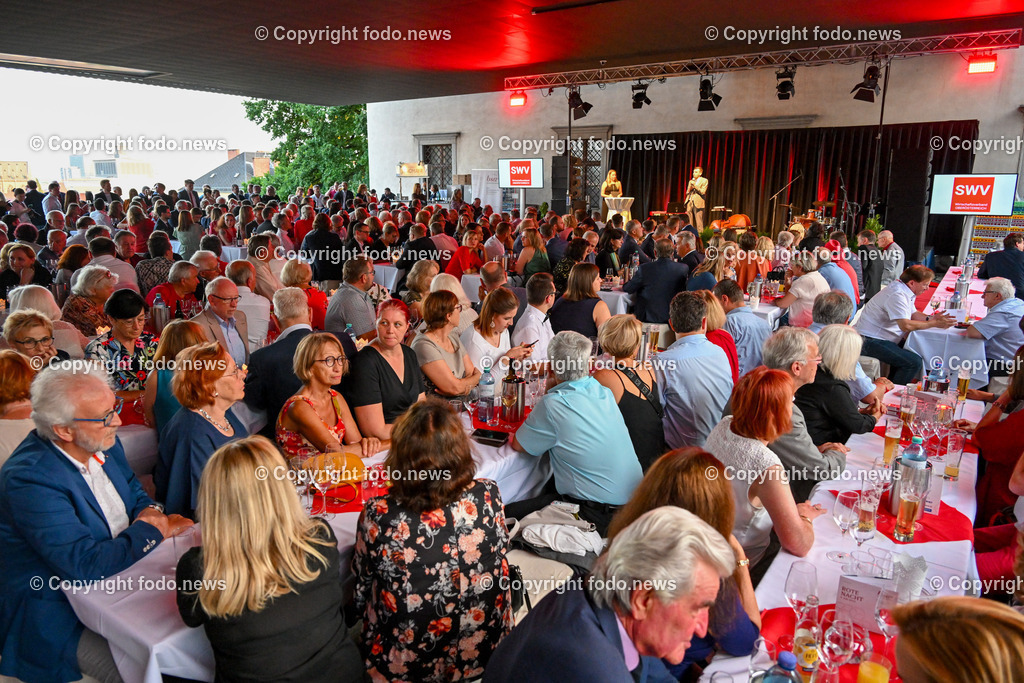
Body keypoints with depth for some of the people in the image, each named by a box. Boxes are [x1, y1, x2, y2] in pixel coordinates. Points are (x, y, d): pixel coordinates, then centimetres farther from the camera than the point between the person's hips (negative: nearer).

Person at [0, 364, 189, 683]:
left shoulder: (102, 442, -3)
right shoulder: (29, 479, -27)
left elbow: (134, 492, 15)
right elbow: (88, 567, -29)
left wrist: (150, 512, -8)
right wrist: (153, 529, -17)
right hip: (62, 617, -8)